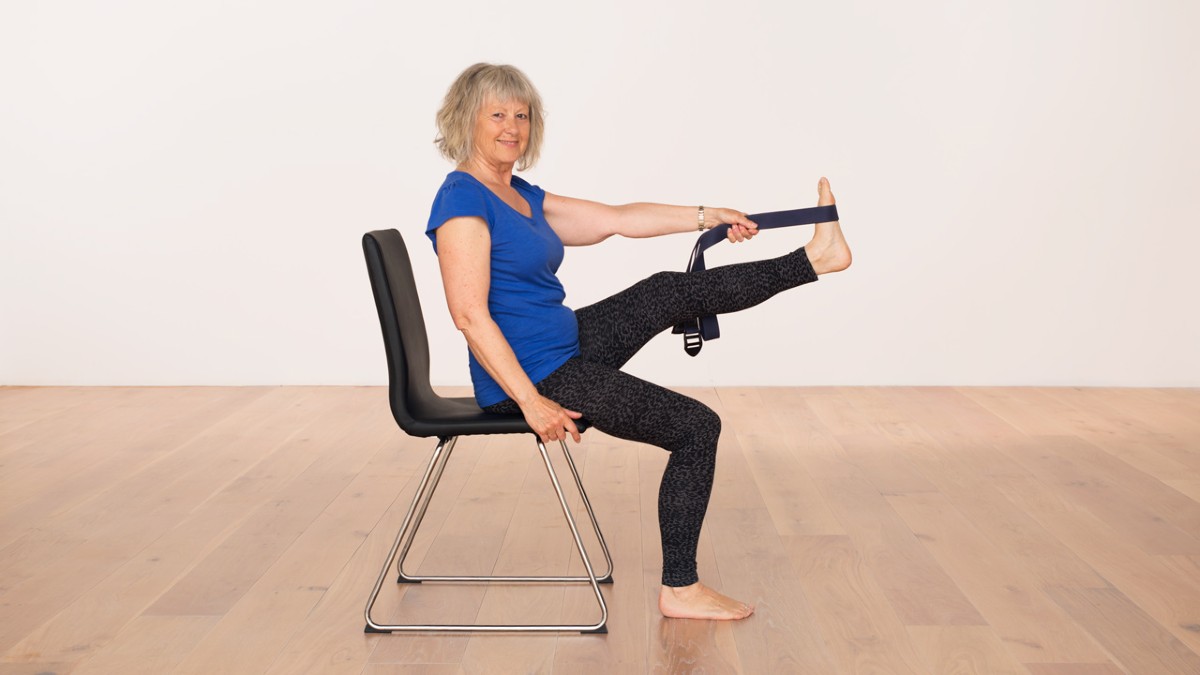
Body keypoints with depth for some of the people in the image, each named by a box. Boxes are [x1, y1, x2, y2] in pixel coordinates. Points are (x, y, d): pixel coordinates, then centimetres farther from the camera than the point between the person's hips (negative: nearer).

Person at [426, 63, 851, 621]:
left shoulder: (523, 196, 11)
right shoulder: (462, 199, -17)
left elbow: (617, 220, 16)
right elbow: (470, 315, -23)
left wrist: (706, 216, 16)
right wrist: (531, 402, -26)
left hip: (567, 346, 9)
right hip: (534, 375, -9)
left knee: (675, 291, 9)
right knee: (698, 427, -6)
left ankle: (813, 257, 23)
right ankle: (680, 589, 2)